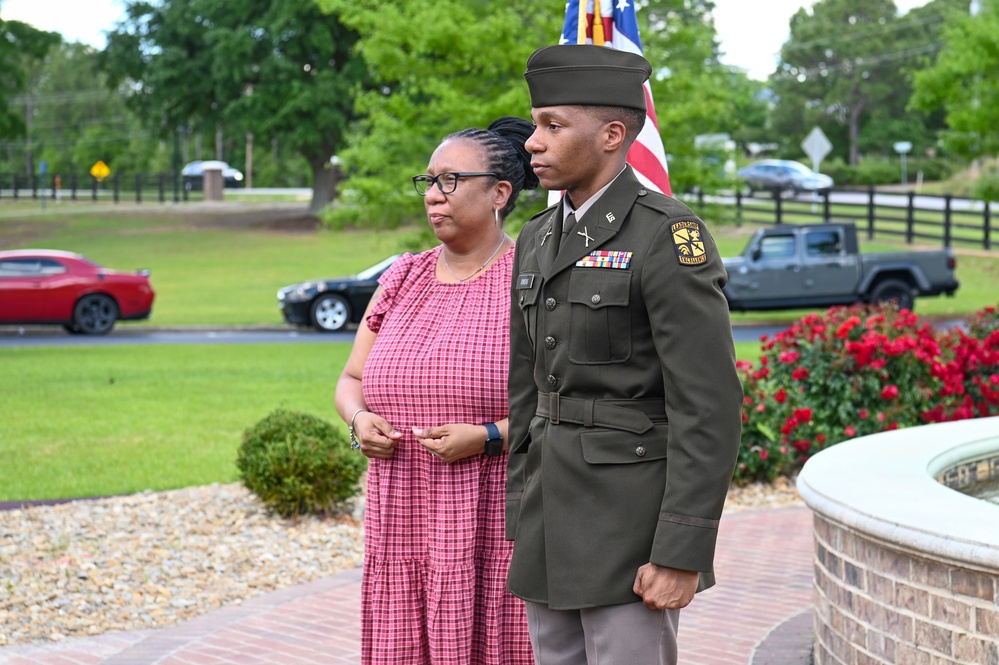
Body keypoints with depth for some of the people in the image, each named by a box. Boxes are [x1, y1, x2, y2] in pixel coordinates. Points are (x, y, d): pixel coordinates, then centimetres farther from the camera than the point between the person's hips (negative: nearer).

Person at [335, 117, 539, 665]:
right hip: (404, 524, 5)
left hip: (496, 529, -5)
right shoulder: (402, 279, 13)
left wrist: (490, 438, -19)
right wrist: (359, 419, -1)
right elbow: (351, 380, 21)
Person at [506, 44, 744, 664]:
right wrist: (521, 523, 16)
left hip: (634, 527, -8)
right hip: (555, 530, 8)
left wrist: (683, 554, -20)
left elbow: (709, 407, -17)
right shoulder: (540, 238, 12)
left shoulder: (670, 236, -14)